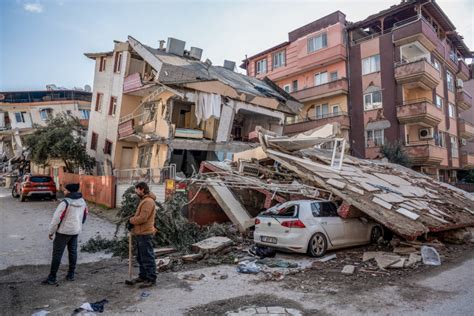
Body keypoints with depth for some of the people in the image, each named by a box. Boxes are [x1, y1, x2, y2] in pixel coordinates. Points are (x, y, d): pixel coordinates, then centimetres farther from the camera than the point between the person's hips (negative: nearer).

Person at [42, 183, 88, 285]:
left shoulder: (65, 203, -20)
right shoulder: (82, 201, 1)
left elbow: (56, 218, -17)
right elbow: (84, 216, 12)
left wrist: (51, 232, -5)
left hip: (64, 231, -7)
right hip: (76, 231, 7)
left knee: (57, 254, 2)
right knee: (73, 252, 15)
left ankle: (52, 278, 8)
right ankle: (71, 275, 22)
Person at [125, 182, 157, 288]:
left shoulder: (148, 201, -18)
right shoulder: (144, 200, 17)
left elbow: (142, 218, -23)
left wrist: (131, 220, -8)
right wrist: (132, 220, 2)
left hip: (145, 234, -10)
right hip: (141, 234, 10)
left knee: (147, 258, -3)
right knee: (141, 257, 18)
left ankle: (151, 279, 6)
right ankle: (143, 276, 29)